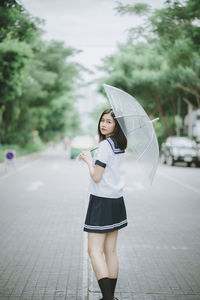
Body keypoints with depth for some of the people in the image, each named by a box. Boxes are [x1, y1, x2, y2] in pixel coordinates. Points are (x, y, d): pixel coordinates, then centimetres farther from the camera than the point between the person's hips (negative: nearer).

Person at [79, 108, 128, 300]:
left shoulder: (105, 145, -16)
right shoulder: (120, 146, 11)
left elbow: (96, 177, -16)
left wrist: (89, 160, -1)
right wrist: (90, 159, 13)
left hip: (102, 201, -9)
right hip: (116, 200, 9)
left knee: (94, 251, -6)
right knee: (110, 251, 13)